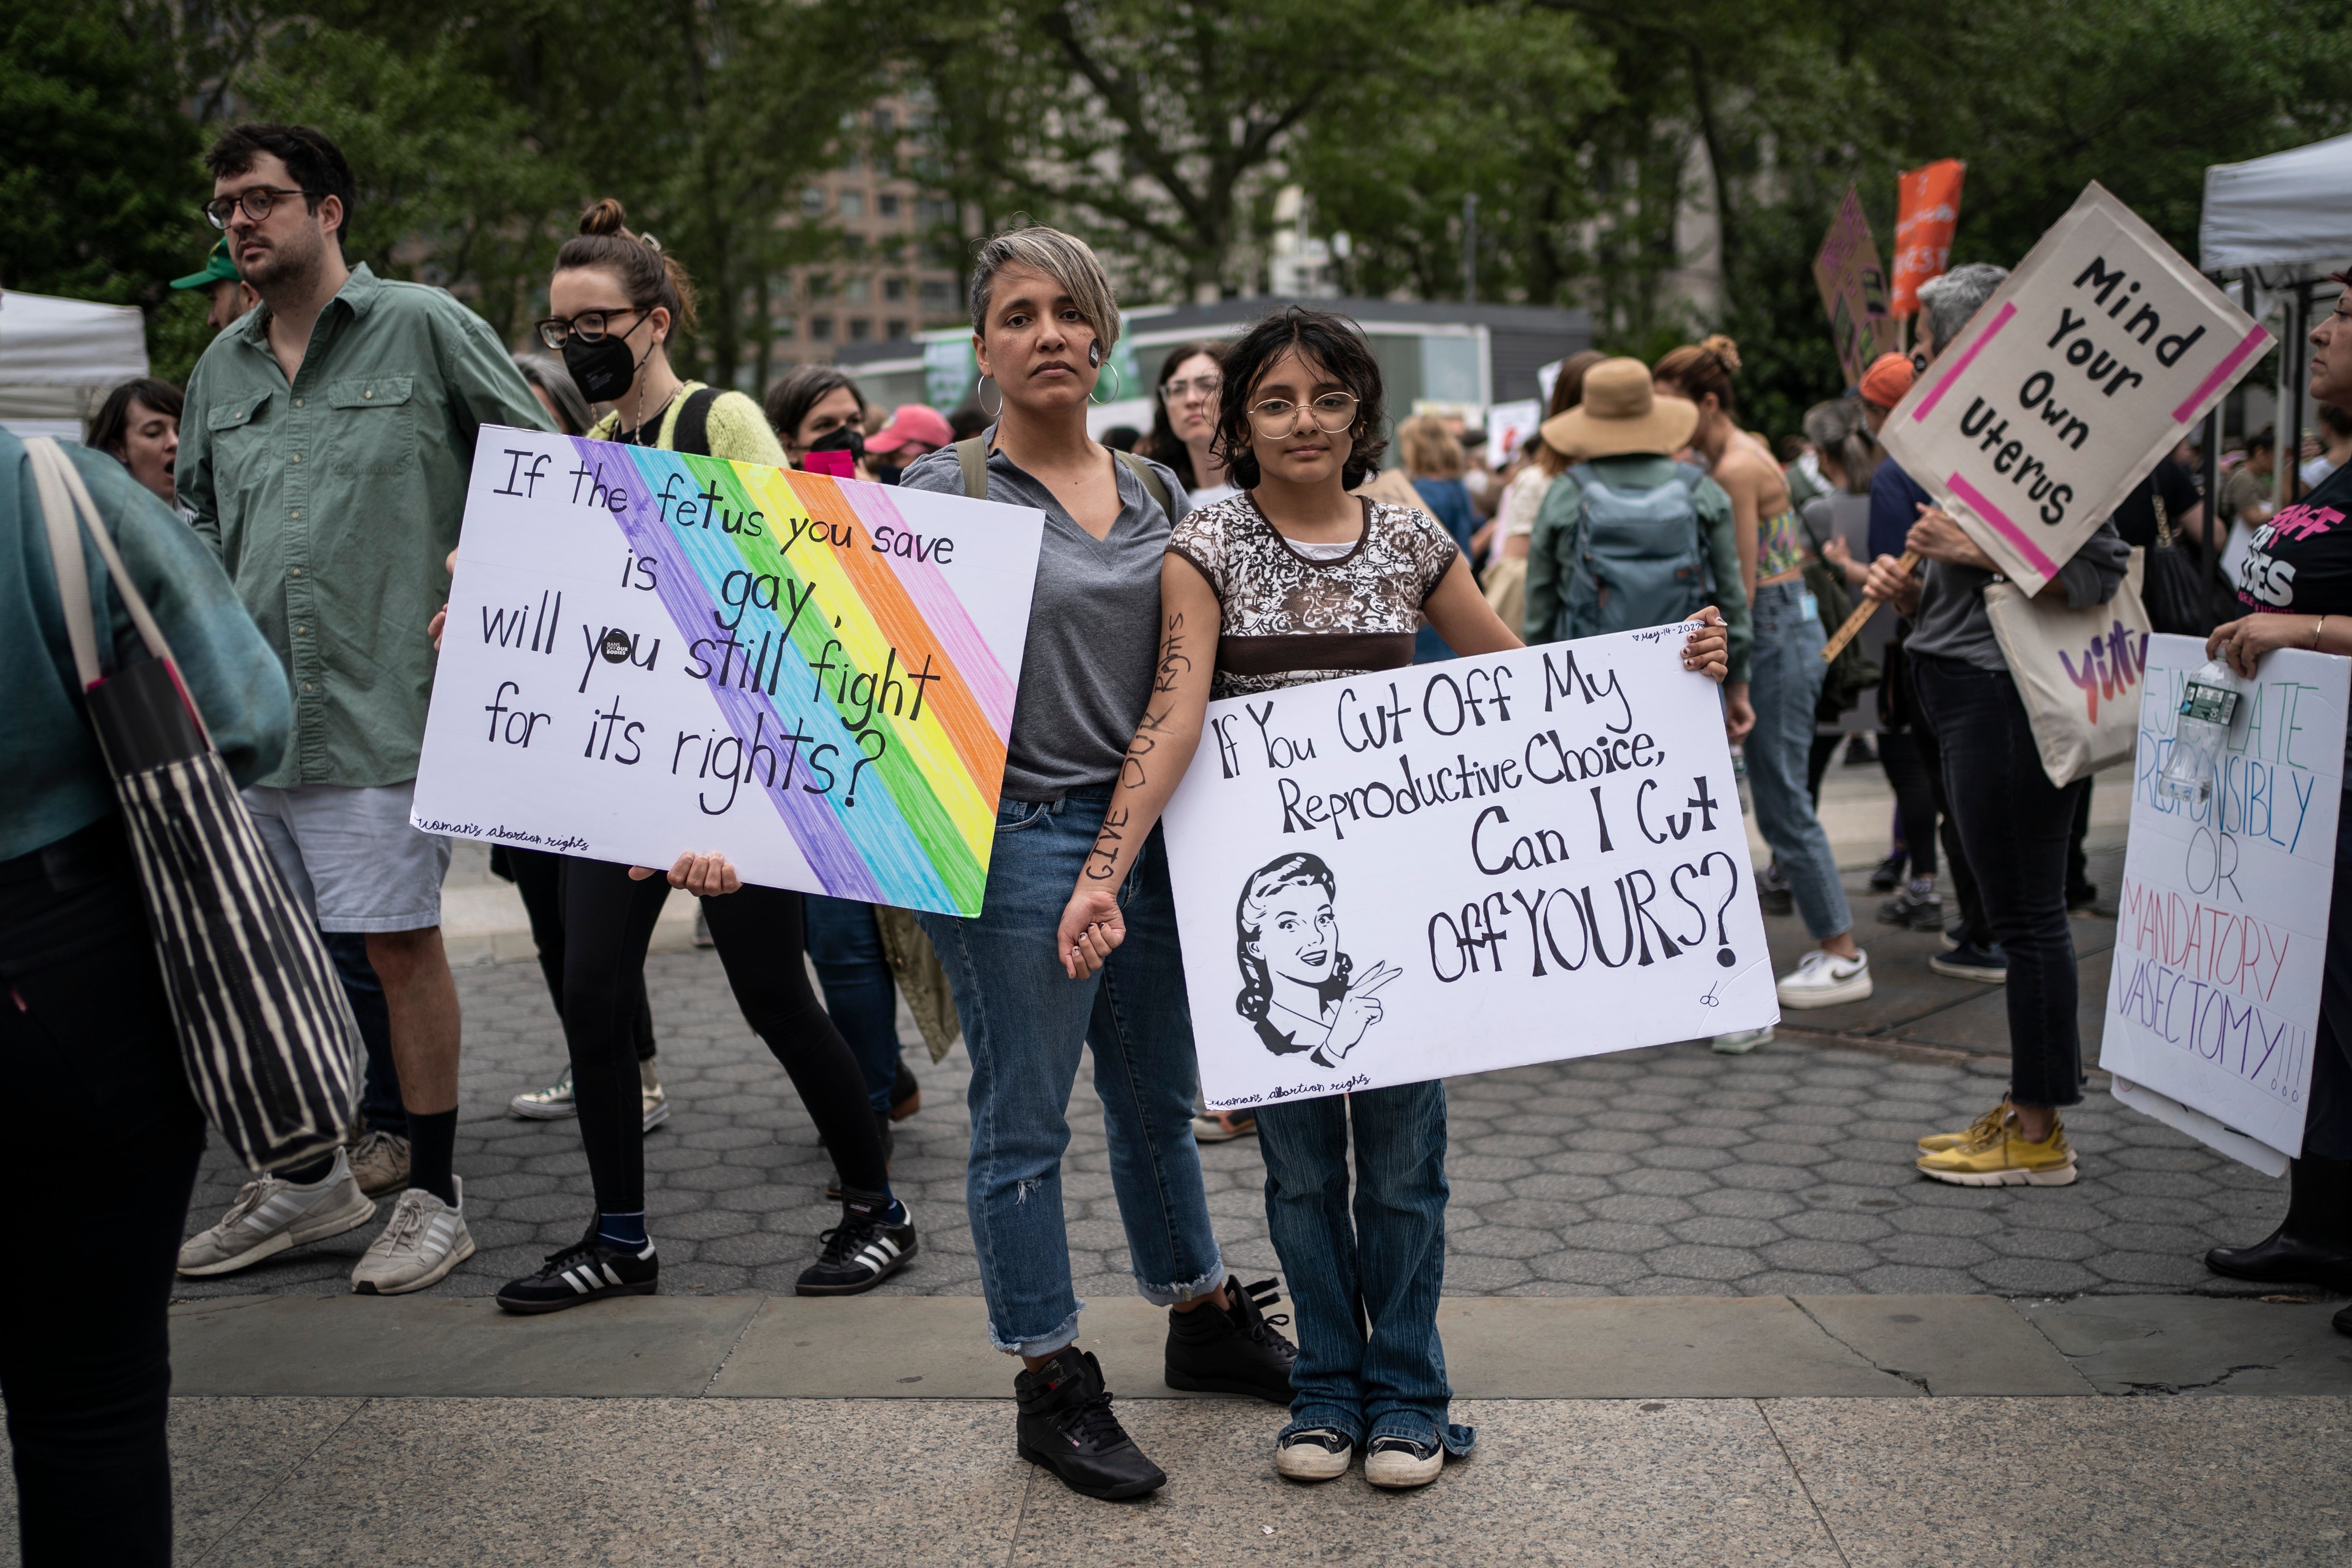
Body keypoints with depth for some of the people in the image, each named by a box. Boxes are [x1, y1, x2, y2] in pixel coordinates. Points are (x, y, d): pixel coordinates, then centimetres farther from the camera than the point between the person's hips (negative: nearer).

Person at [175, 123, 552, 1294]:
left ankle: (432, 1197, 12)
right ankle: (307, 1176, 29)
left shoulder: (423, 328, -1)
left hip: (380, 701, -6)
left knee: (400, 943, -1)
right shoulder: (221, 367, 16)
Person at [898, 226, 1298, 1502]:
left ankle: (1204, 1322, 37)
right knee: (1023, 1120, 4)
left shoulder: (1157, 490, 10)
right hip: (1016, 838, -5)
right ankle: (1051, 1387, 17)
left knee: (1160, 1097, 19)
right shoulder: (944, 491, -6)